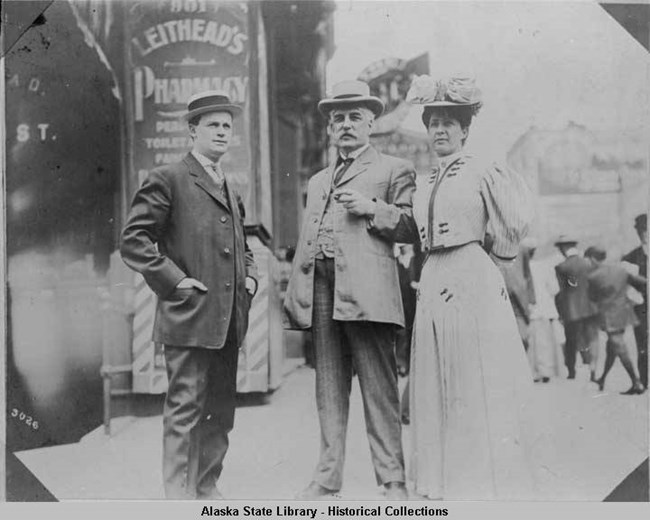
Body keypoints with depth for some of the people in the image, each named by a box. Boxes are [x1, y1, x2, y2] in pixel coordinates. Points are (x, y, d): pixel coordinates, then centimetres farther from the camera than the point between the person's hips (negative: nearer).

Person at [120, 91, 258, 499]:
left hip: (229, 320, 8)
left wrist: (250, 275, 12)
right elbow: (134, 239, -9)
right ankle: (179, 493, 6)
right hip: (189, 317, -7)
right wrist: (172, 280, -14)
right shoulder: (168, 180, -4)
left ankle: (207, 488, 24)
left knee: (222, 409, 12)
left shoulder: (231, 189, 19)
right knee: (185, 409, -4)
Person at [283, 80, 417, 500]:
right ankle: (328, 478, 15)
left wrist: (372, 207, -11)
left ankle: (393, 481, 2)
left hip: (366, 289, -5)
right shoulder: (317, 182, 27)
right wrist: (295, 298, 14)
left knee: (379, 389, -5)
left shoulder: (394, 170, 10)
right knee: (329, 390, 8)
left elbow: (412, 228, 1)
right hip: (321, 291, 6)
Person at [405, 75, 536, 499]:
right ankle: (445, 480, 17)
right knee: (437, 385, 7)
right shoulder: (424, 184, 15)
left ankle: (492, 483, 7)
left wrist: (495, 268, 7)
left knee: (479, 382, -3)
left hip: (474, 282, -6)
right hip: (433, 284, 6)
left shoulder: (482, 173, -2)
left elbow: (514, 227, 0)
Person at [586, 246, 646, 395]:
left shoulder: (593, 277, -13)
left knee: (620, 350, -3)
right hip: (624, 311, 7)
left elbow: (593, 297, 2)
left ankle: (637, 384, -4)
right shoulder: (620, 268, 1)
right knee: (611, 347, 19)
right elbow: (640, 281, 6)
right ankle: (602, 380, 33)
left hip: (610, 316, -7)